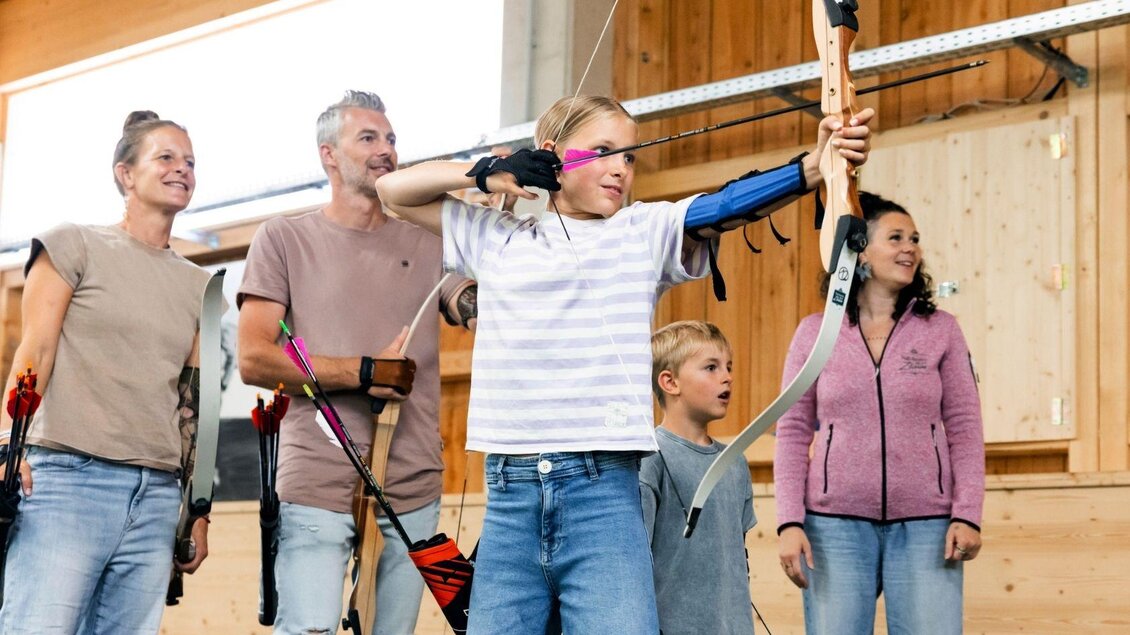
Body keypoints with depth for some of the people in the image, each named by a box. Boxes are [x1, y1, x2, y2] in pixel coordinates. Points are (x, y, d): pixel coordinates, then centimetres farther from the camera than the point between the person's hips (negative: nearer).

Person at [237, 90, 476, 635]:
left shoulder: (428, 245, 15)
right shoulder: (284, 239, 6)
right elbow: (253, 359, -3)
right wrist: (365, 372, -11)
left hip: (413, 493, 3)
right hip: (316, 488, -3)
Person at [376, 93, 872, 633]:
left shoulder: (647, 233, 9)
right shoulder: (496, 236, 15)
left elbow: (725, 206, -9)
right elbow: (394, 190, 21)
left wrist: (813, 167, -26)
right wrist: (490, 173, 6)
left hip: (604, 493, -2)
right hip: (509, 494, 2)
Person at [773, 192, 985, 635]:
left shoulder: (940, 329, 6)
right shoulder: (815, 332, 5)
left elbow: (964, 428, 4)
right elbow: (793, 433, 4)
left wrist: (967, 515, -6)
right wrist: (789, 522, -4)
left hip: (924, 526, 0)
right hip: (835, 525, 0)